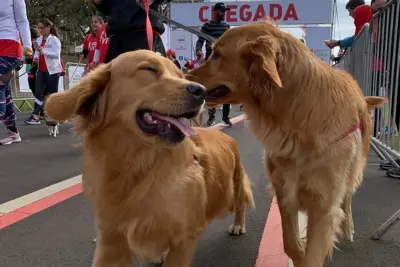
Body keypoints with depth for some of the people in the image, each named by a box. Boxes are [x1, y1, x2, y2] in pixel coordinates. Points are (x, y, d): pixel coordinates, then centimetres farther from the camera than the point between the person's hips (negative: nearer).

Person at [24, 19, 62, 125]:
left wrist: (42, 50, -26)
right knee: (38, 92, 0)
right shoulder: (39, 40, 12)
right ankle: (35, 116, -1)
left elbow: (56, 54, -18)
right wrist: (35, 57, -2)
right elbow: (37, 52, 20)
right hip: (41, 70, 6)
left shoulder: (54, 39, -8)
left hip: (53, 70, -6)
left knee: (53, 93, 2)